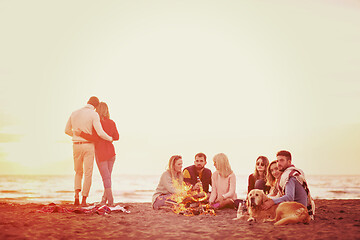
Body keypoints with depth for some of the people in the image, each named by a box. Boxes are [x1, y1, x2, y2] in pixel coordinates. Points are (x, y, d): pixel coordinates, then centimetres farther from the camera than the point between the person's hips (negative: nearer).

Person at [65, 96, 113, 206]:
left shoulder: (74, 113, 7)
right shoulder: (94, 115, -10)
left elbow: (67, 130, 17)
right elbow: (100, 133, -19)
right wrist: (110, 139, 1)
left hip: (76, 145, 4)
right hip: (88, 146, -4)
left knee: (78, 172, 20)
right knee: (88, 174, 5)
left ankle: (77, 196, 1)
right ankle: (84, 200, 3)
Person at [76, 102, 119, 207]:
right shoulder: (112, 123, 3)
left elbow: (96, 138, -19)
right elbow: (116, 137, 12)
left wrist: (81, 134, -17)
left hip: (100, 152, -5)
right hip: (111, 151, 5)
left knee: (106, 177, -3)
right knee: (107, 176, 12)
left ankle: (110, 201, -7)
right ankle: (104, 199, 15)